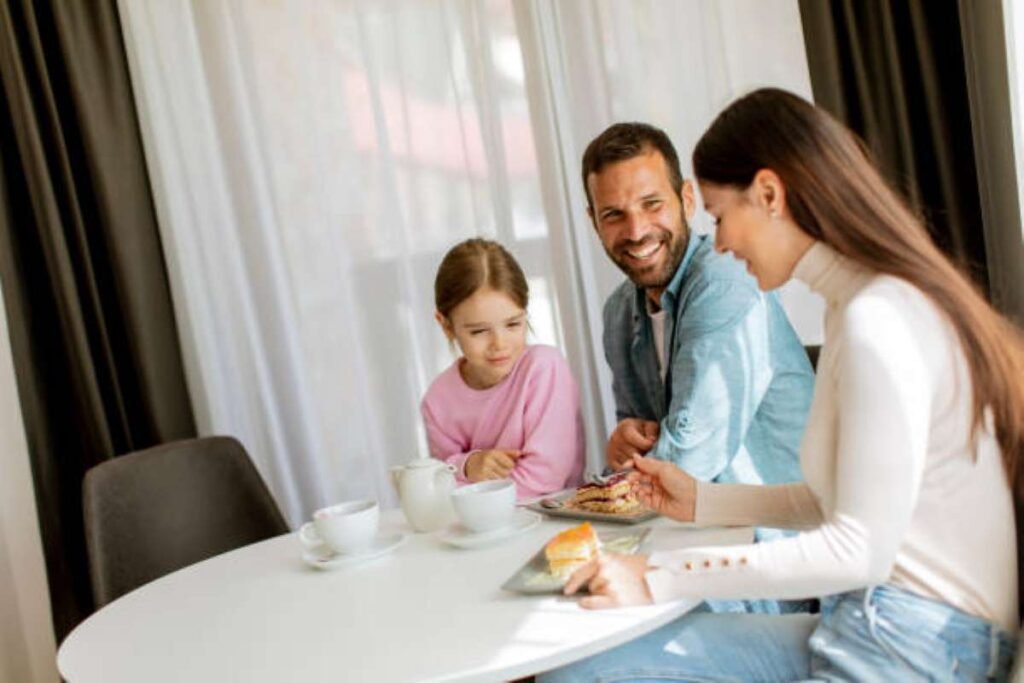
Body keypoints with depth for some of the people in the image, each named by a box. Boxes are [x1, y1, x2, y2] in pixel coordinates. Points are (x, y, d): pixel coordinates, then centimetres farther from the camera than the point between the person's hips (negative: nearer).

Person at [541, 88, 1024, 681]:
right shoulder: (860, 307, 12)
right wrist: (703, 501, 17)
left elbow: (859, 550, -20)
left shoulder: (876, 321, -18)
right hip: (865, 626, 8)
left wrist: (658, 577, -16)